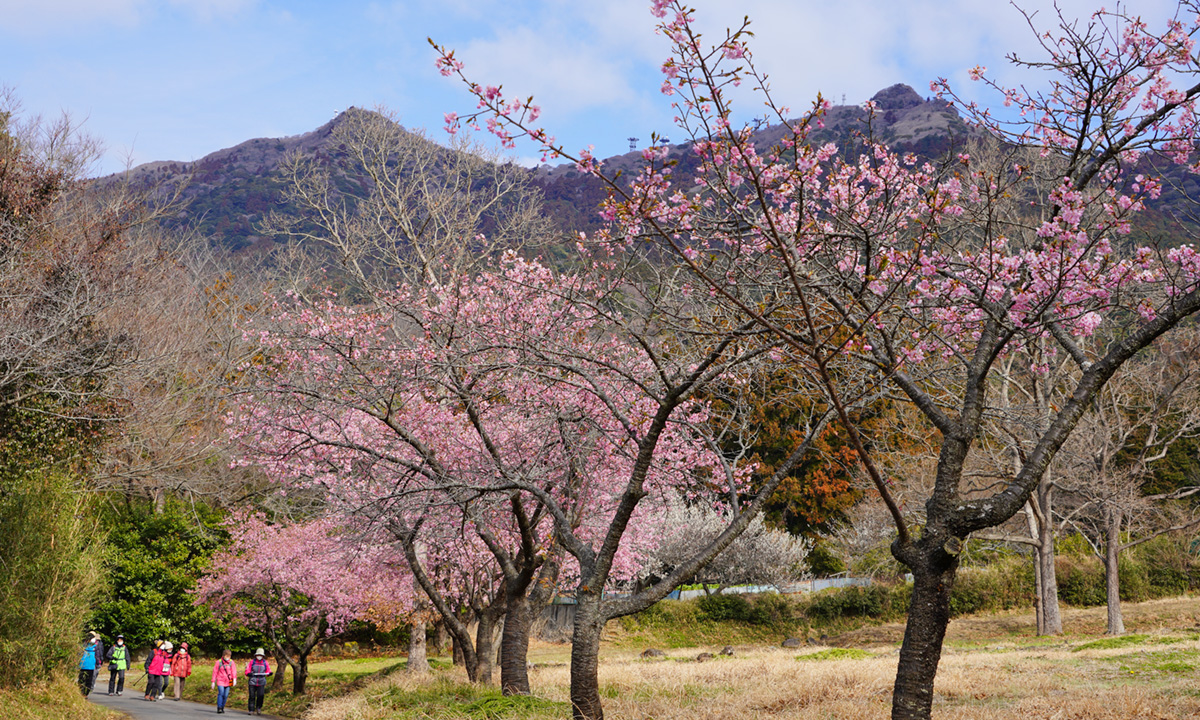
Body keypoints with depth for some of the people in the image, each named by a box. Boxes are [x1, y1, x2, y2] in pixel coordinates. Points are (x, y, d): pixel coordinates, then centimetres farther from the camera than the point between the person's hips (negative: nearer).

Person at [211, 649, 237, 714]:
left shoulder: (231, 662, 3)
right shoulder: (219, 662, 0)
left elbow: (234, 671, -6)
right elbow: (215, 672, 5)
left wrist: (234, 679, -22)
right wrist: (213, 682, 4)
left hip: (228, 682, 2)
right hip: (220, 681, -2)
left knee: (226, 695, 0)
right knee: (221, 693, -18)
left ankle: (222, 708, 15)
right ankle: (219, 708, -13)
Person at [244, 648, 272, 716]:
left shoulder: (265, 663, 13)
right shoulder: (252, 662, 8)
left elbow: (268, 670, 12)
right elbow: (247, 671, 4)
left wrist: (269, 673, -11)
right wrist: (249, 673, -19)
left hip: (261, 682, 0)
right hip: (253, 682, 0)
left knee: (260, 695, -13)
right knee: (252, 696, -2)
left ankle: (258, 708, 8)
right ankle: (252, 710, 7)